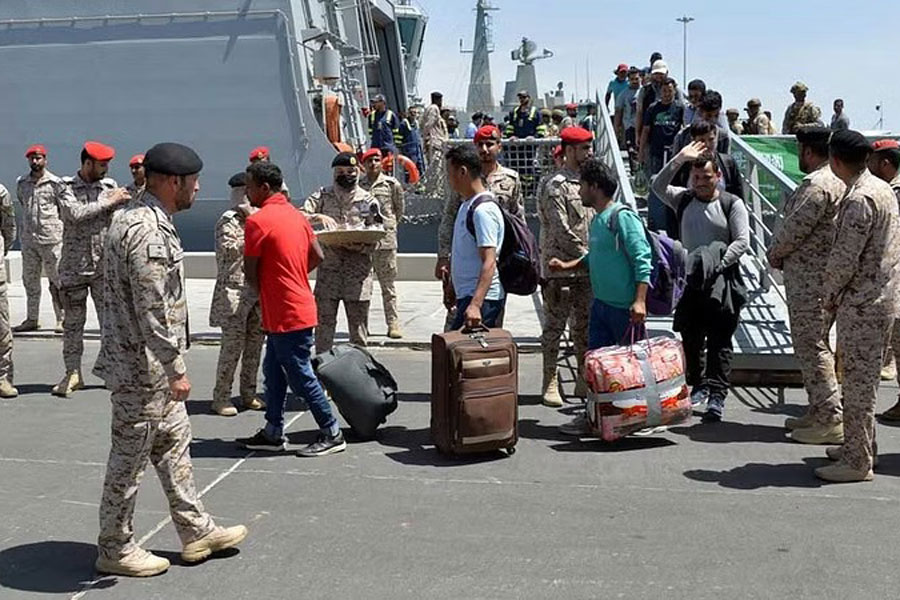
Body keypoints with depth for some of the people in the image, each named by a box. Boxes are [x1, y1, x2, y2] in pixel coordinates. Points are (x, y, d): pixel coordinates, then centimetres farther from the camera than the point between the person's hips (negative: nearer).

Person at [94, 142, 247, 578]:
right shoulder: (149, 232, -24)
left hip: (151, 365, 11)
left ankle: (196, 531, 29)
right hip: (142, 367, -11)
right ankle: (114, 549, 19)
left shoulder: (130, 216, 10)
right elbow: (153, 311, -26)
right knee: (130, 459, 3)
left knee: (174, 442, 18)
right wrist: (176, 370, -20)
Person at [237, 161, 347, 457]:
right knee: (273, 372, 16)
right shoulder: (295, 214, 9)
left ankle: (332, 434, 7)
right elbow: (318, 256, 12)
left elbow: (251, 270, -11)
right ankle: (273, 433, 23)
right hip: (298, 306, 9)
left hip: (286, 315, -9)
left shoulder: (258, 220, -16)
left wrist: (264, 292, 7)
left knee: (301, 377, -1)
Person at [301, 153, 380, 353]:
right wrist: (318, 217, -23)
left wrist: (359, 247, -17)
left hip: (358, 271, 0)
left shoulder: (368, 200, 4)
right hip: (328, 270, 0)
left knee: (358, 327, 6)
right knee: (324, 324, 3)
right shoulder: (323, 196, 6)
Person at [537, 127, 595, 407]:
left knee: (584, 326, 11)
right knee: (554, 326, 0)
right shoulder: (555, 186, -11)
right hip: (560, 269, -7)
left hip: (585, 270, 7)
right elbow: (562, 232, -16)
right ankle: (550, 382, 8)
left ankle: (585, 380, 19)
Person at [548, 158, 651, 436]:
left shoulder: (624, 217, -14)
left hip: (625, 307, -8)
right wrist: (567, 265, 19)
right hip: (600, 303, 9)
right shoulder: (596, 220, 12)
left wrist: (640, 301, -24)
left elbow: (642, 259, -18)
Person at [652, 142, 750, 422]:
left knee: (719, 339, -6)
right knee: (691, 338, 11)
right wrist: (680, 159, -14)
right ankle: (698, 386, 26)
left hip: (722, 283, -4)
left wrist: (720, 265, -18)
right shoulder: (683, 200, 10)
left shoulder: (732, 204, 1)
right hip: (691, 282, 4)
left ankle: (716, 396, -9)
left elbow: (742, 241, -6)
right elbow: (658, 187, -6)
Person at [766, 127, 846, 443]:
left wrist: (774, 254, -1)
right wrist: (782, 255, 15)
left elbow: (795, 228, -20)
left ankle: (831, 419, -5)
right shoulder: (840, 180, 15)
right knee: (814, 343, 17)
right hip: (827, 272, 10)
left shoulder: (817, 185, -18)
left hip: (810, 277, -10)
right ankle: (820, 410, 24)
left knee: (811, 345, -7)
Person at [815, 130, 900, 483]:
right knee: (864, 377, 18)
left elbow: (845, 257, -21)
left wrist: (829, 295, -5)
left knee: (858, 381, -4)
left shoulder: (859, 199, -20)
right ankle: (860, 446, 29)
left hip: (862, 304, -10)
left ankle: (857, 462, 2)